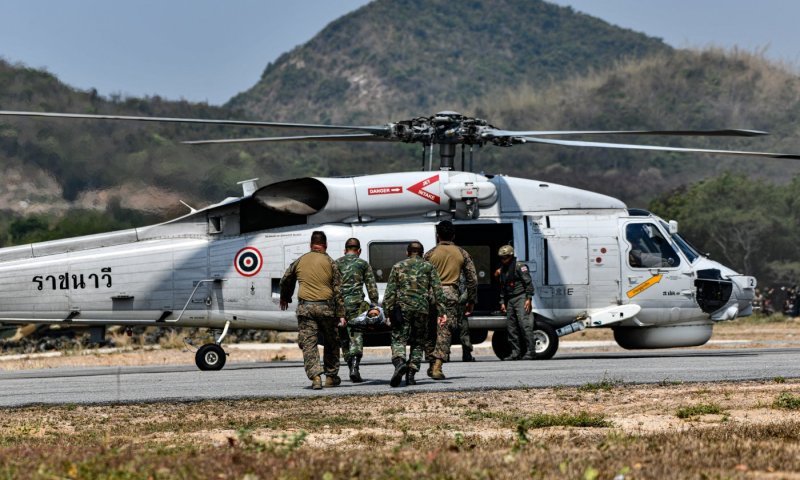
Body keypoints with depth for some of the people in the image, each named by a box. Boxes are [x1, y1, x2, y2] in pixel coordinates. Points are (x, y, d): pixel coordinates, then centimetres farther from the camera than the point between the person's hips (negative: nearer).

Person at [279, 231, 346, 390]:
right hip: (326, 307, -1)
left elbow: (286, 281, 23)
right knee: (331, 342, 16)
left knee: (309, 344, -1)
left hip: (305, 308, 1)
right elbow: (338, 289, -2)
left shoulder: (299, 262, 9)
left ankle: (315, 376, -16)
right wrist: (341, 314, 0)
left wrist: (284, 298, 43)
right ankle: (331, 376, 21)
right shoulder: (330, 262, 1)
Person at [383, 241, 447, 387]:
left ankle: (399, 362, -31)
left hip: (402, 308, -1)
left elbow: (390, 291, 3)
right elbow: (437, 291, 3)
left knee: (398, 339, -3)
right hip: (422, 309, 1)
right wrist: (441, 311, 1)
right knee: (418, 342, 11)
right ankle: (411, 374, 4)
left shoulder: (398, 267, 9)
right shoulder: (429, 267, 10)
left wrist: (388, 311, 4)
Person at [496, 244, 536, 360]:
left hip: (521, 298, -8)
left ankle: (530, 352, -15)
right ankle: (516, 353, 8)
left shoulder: (519, 266, -5)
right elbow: (502, 288, 24)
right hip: (510, 301, 8)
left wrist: (529, 299, -15)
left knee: (525, 324, -14)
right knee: (511, 327, 4)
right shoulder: (502, 270, 17)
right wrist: (502, 302, 17)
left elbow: (528, 283, -9)